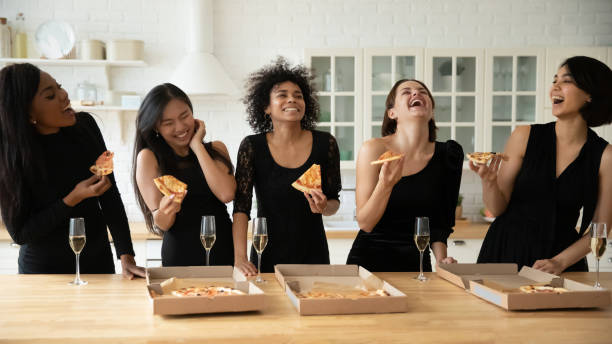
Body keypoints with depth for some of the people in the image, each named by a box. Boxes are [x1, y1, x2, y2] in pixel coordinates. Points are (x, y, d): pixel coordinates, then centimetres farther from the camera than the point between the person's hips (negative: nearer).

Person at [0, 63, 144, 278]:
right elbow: (19, 233, -15)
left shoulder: (85, 125, -9)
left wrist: (126, 257, -17)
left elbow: (110, 196, -10)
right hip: (43, 269, -3)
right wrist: (74, 198, -24)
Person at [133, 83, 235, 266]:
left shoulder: (216, 149, 7)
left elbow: (226, 194, -12)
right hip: (180, 260, -2)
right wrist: (164, 211, -27)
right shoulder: (149, 157, -1)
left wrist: (197, 146, -6)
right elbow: (162, 225, -5)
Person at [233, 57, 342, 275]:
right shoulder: (252, 147, -6)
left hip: (313, 256, 1)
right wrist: (240, 258, -19)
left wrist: (323, 207, -17)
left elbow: (334, 201, 6)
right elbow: (241, 205, -9)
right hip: (268, 257, -1)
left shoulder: (325, 144, -3)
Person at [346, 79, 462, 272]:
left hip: (416, 264, 4)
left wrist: (441, 259, -6)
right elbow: (365, 223, -11)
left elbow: (441, 220, 9)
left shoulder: (448, 154, 0)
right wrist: (385, 185, -26)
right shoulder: (374, 149, -10)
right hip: (369, 262, -4)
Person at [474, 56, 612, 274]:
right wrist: (488, 181, -22)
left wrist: (561, 262, -11)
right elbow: (497, 208, -3)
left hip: (564, 256, 0)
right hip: (506, 251, 0)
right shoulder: (525, 137, -5)